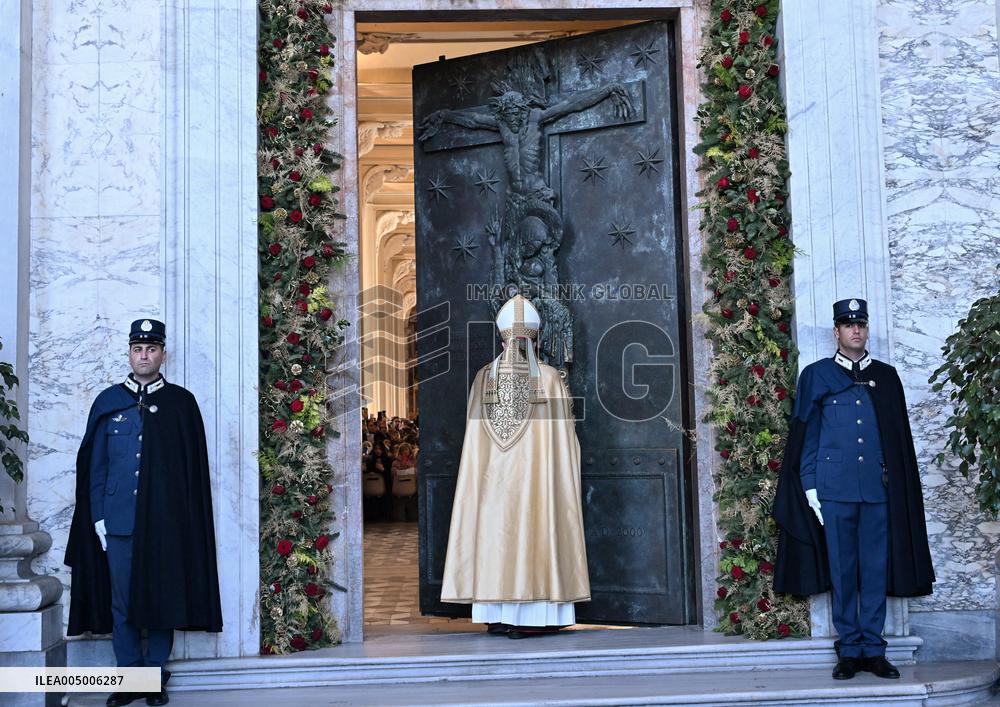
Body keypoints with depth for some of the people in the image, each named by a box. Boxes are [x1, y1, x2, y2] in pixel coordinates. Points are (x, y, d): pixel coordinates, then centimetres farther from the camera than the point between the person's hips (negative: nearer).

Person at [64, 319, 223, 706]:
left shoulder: (181, 403, 4)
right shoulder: (108, 401, 8)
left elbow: (194, 467, 3)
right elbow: (95, 466, 8)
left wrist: (186, 520, -3)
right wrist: (98, 518, 1)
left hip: (165, 523, -1)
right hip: (119, 521, 2)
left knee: (162, 599, 4)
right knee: (121, 603, 5)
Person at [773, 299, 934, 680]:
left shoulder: (886, 376, 12)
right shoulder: (816, 376, 7)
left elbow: (900, 439, 13)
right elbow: (806, 437, 5)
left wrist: (898, 485, 6)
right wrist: (810, 490, -2)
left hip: (879, 490, 2)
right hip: (835, 490, -1)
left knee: (876, 570, 3)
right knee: (842, 572, 2)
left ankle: (873, 649, 12)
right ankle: (849, 649, 10)